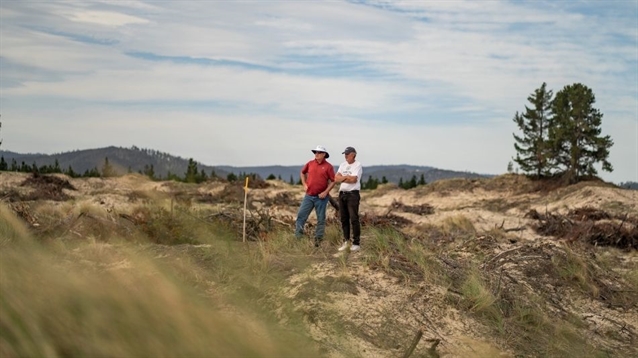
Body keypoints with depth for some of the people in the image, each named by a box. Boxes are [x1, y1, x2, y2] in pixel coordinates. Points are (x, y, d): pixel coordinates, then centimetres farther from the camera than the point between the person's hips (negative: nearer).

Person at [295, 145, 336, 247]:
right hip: (309, 195, 3)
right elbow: (302, 172, 23)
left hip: (321, 197, -3)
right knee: (301, 215, -2)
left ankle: (318, 240, 14)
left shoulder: (328, 166, -5)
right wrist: (304, 184, 11)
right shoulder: (310, 164, 5)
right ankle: (297, 237, 4)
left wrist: (326, 192, -13)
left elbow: (333, 181, -4)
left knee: (321, 219, 5)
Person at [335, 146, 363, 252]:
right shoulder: (343, 165, 14)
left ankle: (356, 243, -4)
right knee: (344, 219, 9)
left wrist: (342, 178, -5)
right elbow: (336, 178, 3)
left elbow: (354, 180, -17)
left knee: (354, 219, -8)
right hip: (342, 194, 7)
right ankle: (346, 241, 17)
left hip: (352, 194, -7)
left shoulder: (358, 165, -5)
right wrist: (347, 177, -10)